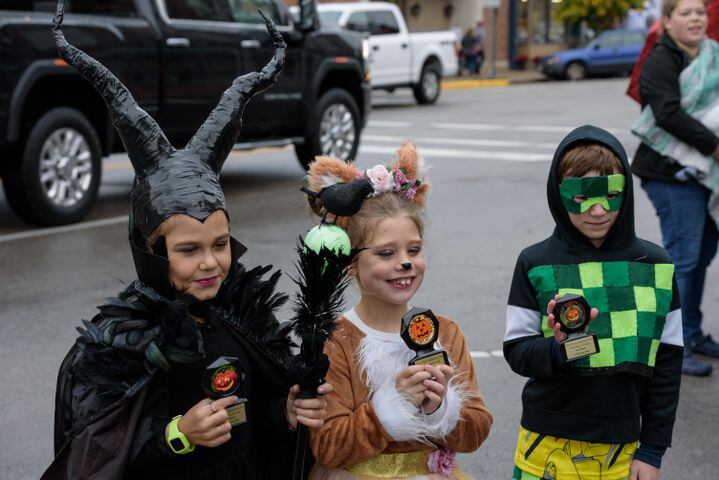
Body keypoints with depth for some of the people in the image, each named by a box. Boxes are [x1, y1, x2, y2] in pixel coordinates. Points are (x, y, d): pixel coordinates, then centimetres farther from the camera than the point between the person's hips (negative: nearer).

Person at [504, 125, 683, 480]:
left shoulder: (654, 266, -1)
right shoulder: (536, 264, -6)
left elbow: (667, 362, 3)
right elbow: (516, 352, -4)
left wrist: (652, 450, 3)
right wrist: (558, 349, -24)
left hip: (620, 448, 1)